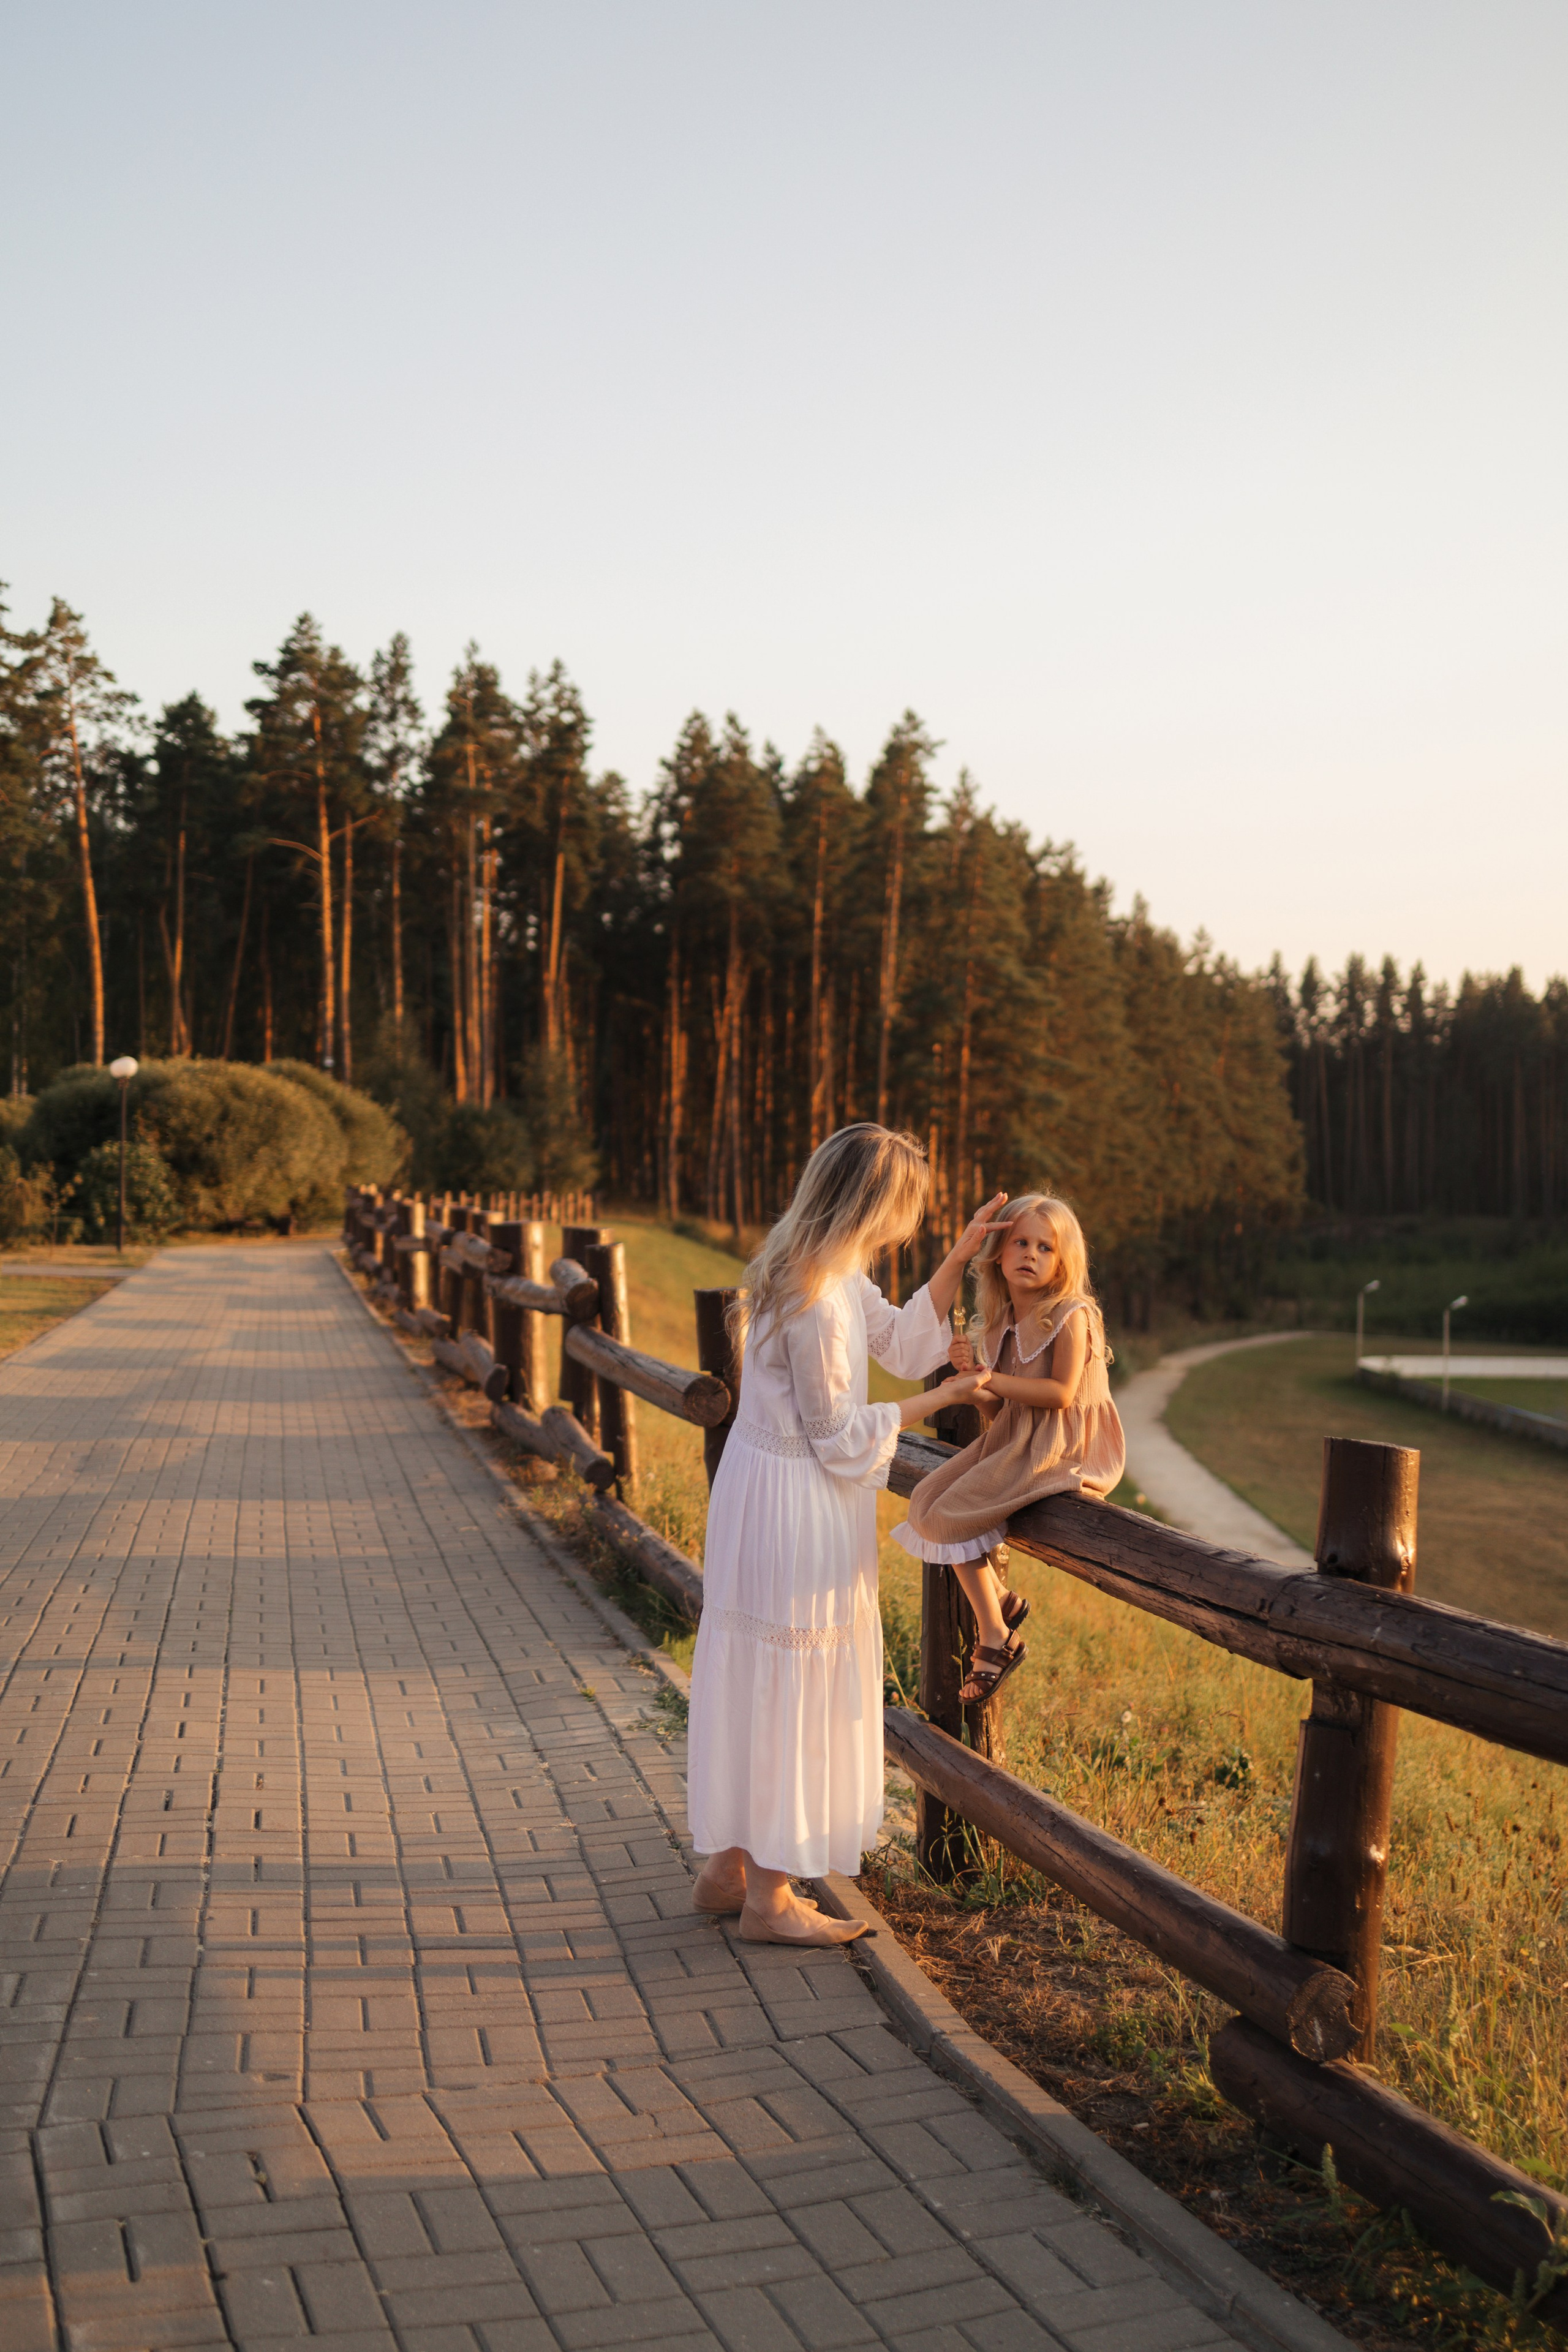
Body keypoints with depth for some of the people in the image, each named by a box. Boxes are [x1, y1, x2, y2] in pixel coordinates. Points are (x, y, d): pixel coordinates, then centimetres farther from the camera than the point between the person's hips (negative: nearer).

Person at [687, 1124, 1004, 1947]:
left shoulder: (834, 1272, 4)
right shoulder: (815, 1298, -26)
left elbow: (903, 1341, 15)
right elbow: (839, 1436, -18)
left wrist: (961, 1255, 11)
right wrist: (939, 1399, -7)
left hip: (765, 1486, 10)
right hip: (795, 1504, -10)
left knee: (759, 1684, 18)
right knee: (789, 1689, 2)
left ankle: (726, 1868, 30)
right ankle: (769, 1899, 15)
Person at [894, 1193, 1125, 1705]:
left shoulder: (1070, 1316, -12)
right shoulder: (1001, 1325, 9)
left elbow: (1060, 1393, -21)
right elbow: (999, 1409, 10)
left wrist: (991, 1380, -20)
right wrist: (971, 1376, -9)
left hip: (1058, 1449, -9)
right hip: (1012, 1442, 9)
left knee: (953, 1513, -16)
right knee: (929, 1501, 2)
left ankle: (997, 1640, -3)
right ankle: (1001, 1599, 15)